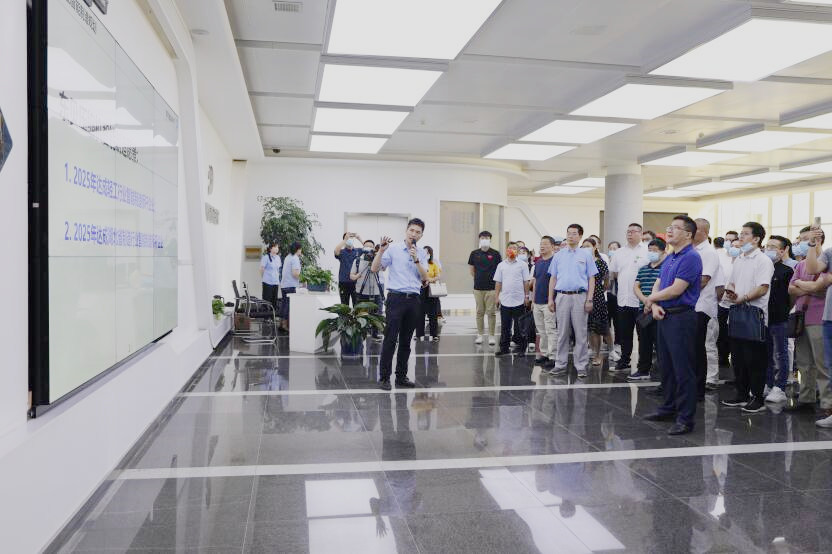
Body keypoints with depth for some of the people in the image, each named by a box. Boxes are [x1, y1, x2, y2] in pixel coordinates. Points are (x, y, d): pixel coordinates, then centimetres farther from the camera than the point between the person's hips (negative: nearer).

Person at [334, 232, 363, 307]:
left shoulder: (358, 251, 7)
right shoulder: (341, 252, 5)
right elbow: (336, 250, -17)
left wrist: (359, 238, -17)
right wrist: (345, 239, -22)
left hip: (356, 282, 0)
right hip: (344, 282, 0)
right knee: (344, 305, 7)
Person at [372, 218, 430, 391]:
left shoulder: (421, 254, 12)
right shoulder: (393, 248, 0)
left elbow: (425, 277, 1)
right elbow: (374, 269, -5)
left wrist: (416, 259, -10)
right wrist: (381, 251, -18)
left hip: (414, 300, 4)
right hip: (396, 297, -4)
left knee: (406, 341, 9)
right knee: (390, 339, -7)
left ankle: (401, 377, 16)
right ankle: (384, 377, -1)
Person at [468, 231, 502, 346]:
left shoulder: (495, 254, 0)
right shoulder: (474, 253, 6)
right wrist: (478, 279, 9)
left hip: (491, 288, -2)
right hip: (478, 288, 2)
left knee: (491, 312, 0)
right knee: (479, 312, 7)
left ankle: (491, 336, 7)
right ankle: (480, 334, 15)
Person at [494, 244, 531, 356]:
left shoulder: (522, 264, 1)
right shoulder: (501, 265, 8)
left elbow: (526, 282, 2)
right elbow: (498, 282, 10)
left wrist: (526, 296, -1)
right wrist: (497, 297, 5)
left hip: (519, 300, -2)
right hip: (505, 300, 2)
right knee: (505, 326, 7)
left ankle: (521, 347, 15)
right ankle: (504, 348, 13)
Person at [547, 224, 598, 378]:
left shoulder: (586, 255, 5)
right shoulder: (559, 255, 11)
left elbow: (591, 279, 2)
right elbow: (553, 278, 12)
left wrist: (589, 300, -6)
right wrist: (550, 299, 5)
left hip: (580, 296, -2)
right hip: (562, 296, 2)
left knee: (580, 333, 0)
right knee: (562, 333, 6)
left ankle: (581, 365, 7)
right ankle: (560, 364, 13)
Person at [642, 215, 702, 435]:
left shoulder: (691, 257, -13)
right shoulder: (669, 259, 16)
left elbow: (676, 290, -19)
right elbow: (657, 285, 14)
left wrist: (651, 299, -4)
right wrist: (654, 306, -6)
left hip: (681, 317, -9)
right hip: (664, 316, 9)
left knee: (683, 370, -5)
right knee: (666, 367, 16)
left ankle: (685, 418, 1)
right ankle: (669, 408, 28)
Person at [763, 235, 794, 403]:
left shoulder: (787, 271, -6)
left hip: (779, 319, -5)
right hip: (763, 317, 5)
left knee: (780, 355, 3)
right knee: (767, 354, 14)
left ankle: (779, 389, 9)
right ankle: (768, 385, 24)